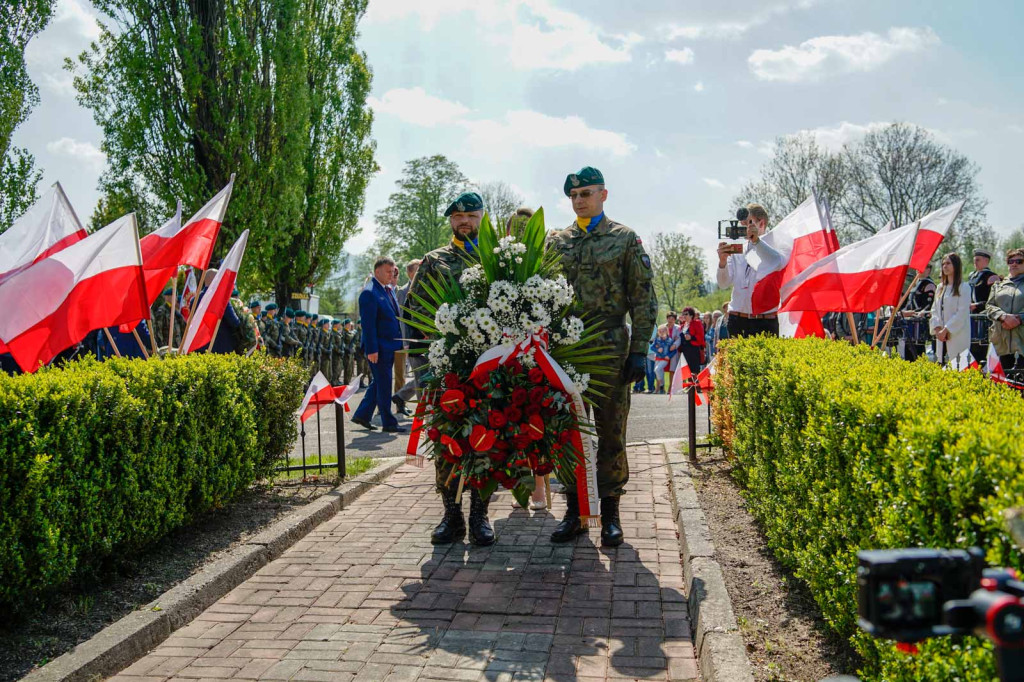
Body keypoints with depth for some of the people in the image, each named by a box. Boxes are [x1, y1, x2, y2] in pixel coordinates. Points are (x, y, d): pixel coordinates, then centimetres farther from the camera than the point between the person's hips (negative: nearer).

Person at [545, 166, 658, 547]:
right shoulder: (556, 242, 12)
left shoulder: (625, 239, 3)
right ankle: (574, 511, 17)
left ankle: (610, 513, 13)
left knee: (611, 432, 2)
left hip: (611, 347, -3)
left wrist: (639, 351, -8)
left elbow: (643, 299, 0)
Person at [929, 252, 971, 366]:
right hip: (941, 337, 6)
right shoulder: (940, 287, 16)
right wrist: (937, 328, -1)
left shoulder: (963, 287, -4)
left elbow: (962, 313, -11)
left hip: (958, 338, -6)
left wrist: (946, 329, -13)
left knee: (956, 368, -11)